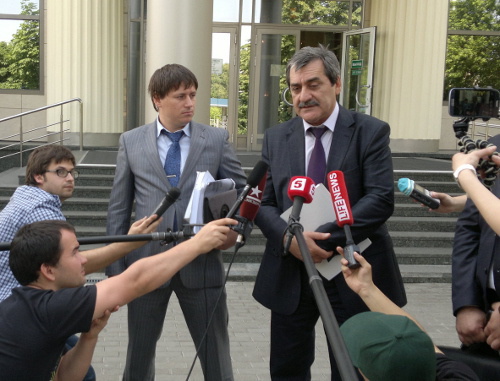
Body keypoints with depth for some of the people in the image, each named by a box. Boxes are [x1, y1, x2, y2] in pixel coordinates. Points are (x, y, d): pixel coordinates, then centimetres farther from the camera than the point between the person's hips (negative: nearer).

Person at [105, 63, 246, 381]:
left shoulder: (217, 139, 2)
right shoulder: (131, 142, 3)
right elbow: (119, 209, 5)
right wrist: (115, 266, 1)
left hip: (201, 263, 0)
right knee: (139, 353, 17)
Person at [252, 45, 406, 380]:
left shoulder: (371, 132, -3)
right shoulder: (276, 138, 7)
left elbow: (381, 199, -13)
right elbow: (264, 202, 3)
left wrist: (325, 239, -21)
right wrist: (289, 237, -18)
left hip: (352, 275, -3)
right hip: (290, 275, 3)